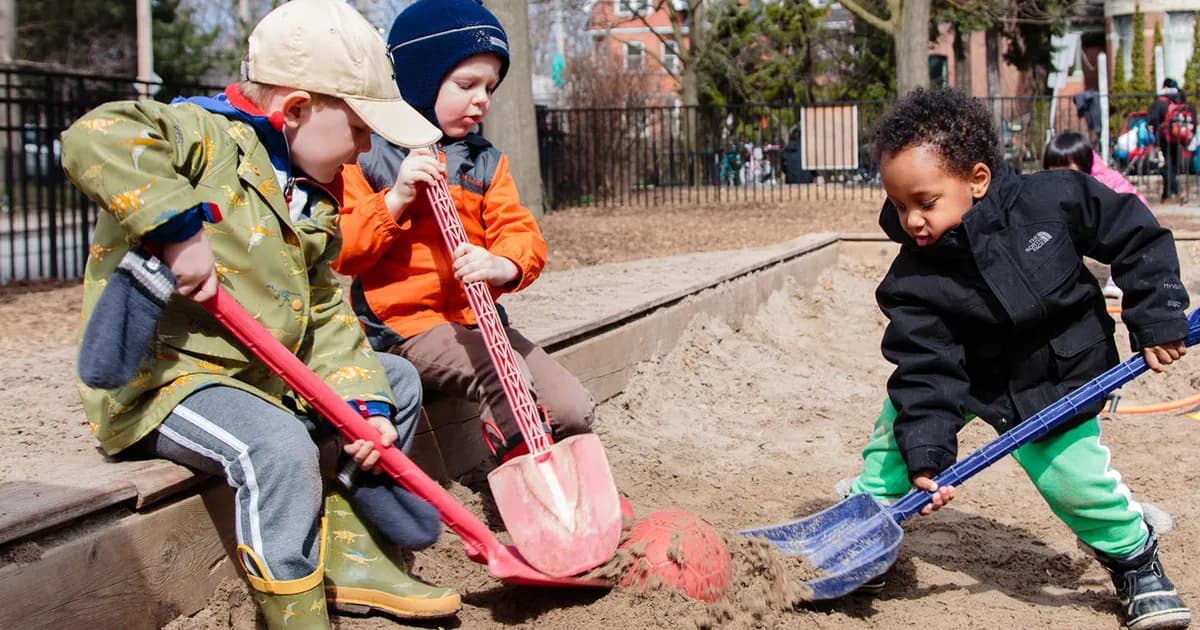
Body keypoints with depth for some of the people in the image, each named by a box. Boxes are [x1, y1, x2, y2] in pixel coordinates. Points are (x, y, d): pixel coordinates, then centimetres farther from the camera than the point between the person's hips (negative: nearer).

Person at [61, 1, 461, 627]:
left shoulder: (312, 203, 12)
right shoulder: (206, 135, -15)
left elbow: (326, 316, 11)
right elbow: (95, 137, -35)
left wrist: (364, 401, -3)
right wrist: (180, 227, -36)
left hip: (271, 375, 10)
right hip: (159, 381, -9)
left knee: (396, 383, 13)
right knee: (277, 445, -35)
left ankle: (351, 553, 14)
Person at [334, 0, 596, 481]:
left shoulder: (485, 161, 13)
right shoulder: (365, 156, -2)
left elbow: (521, 234, 2)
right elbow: (338, 254, -7)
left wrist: (504, 265, -22)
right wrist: (396, 199, -20)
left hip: (479, 321, 6)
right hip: (404, 325, -6)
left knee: (573, 410, -7)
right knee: (507, 375, -30)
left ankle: (496, 473, 17)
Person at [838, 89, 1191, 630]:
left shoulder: (1053, 199, -25)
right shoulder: (914, 279, -22)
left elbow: (1139, 238, -12)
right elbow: (927, 371, -21)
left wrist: (1157, 320, -14)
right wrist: (926, 457, -29)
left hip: (1055, 385, -2)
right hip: (967, 376, 2)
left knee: (1075, 481, -10)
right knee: (901, 425, -7)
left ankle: (1137, 564, 18)